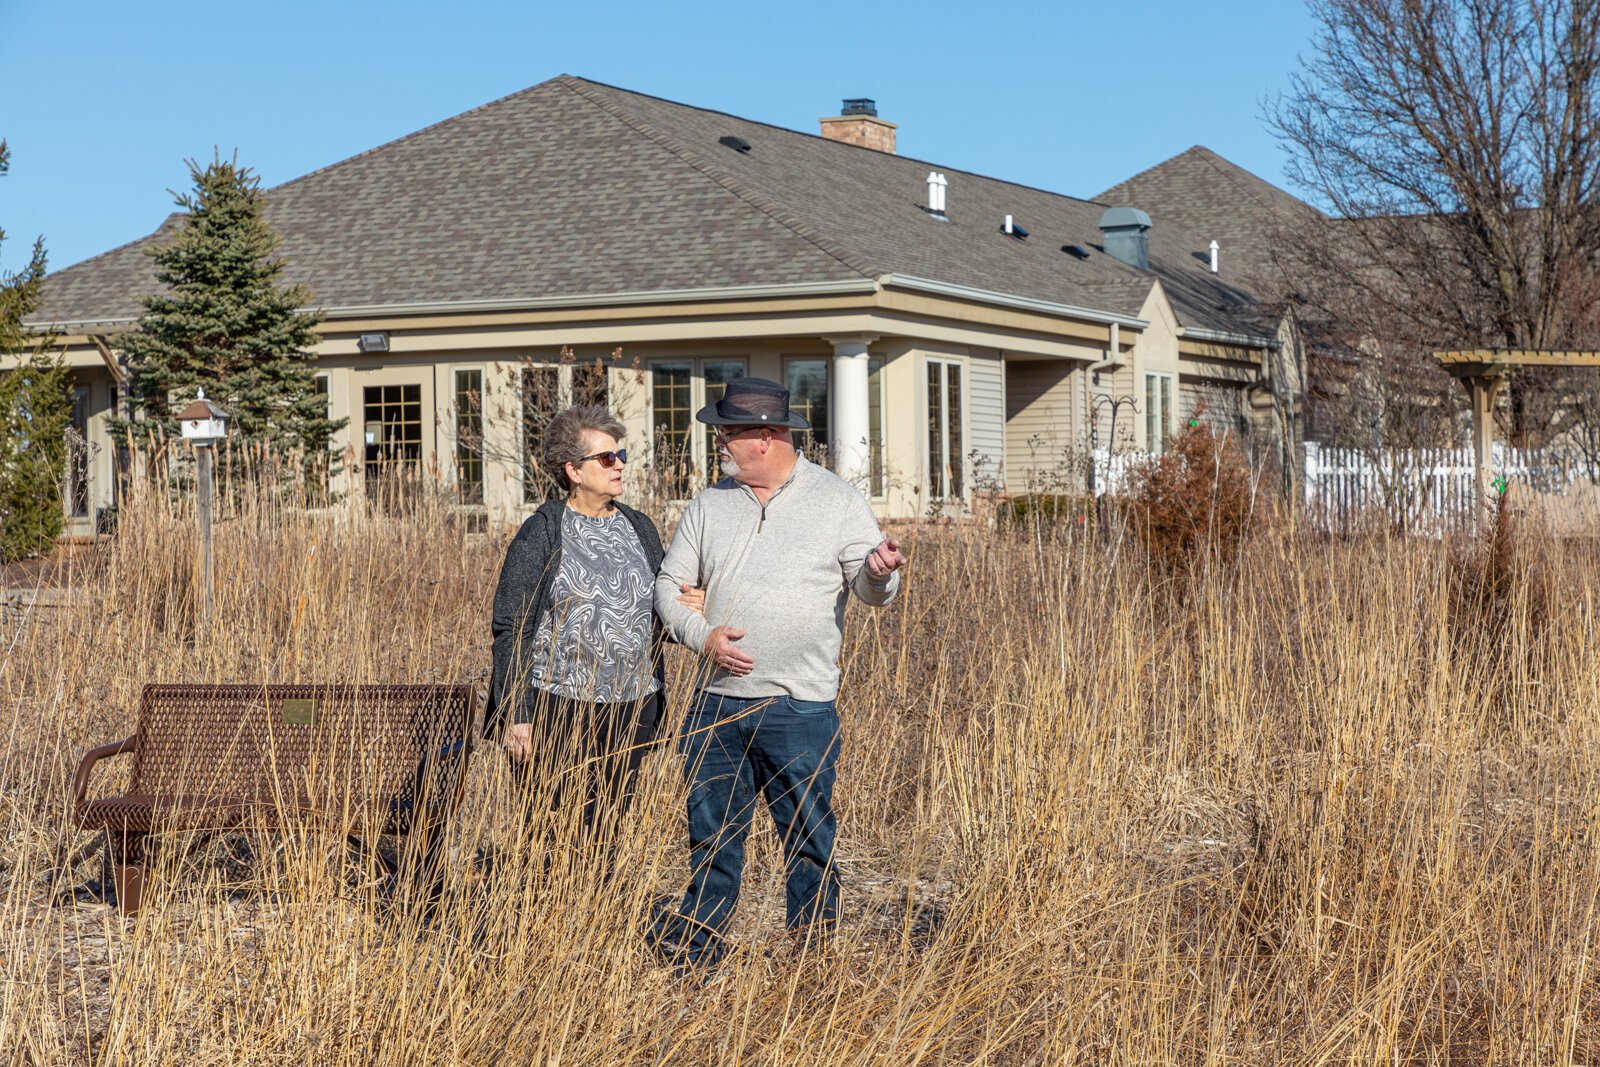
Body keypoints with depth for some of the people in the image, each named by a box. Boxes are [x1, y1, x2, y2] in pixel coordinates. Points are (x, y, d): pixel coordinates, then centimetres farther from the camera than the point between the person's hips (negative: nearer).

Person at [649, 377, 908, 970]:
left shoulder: (838, 502, 1)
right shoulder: (710, 505, 9)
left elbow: (871, 589, -2)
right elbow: (670, 585, 12)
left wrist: (879, 571, -27)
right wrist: (703, 636, -7)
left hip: (801, 708, -3)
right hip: (718, 702, 3)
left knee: (808, 838, 3)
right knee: (710, 830, 8)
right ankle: (698, 945, 20)